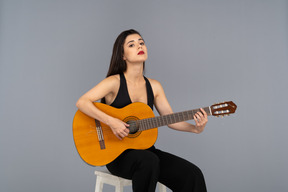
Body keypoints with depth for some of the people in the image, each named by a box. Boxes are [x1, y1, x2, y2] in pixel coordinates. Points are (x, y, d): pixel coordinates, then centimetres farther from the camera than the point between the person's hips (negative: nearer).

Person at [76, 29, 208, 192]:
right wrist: (111, 121, -27)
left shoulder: (154, 86, 8)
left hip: (145, 150, 5)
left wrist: (195, 128, -10)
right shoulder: (114, 82, -8)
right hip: (118, 153, -4)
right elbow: (82, 103, -17)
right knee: (149, 161, -37)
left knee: (192, 175, -15)